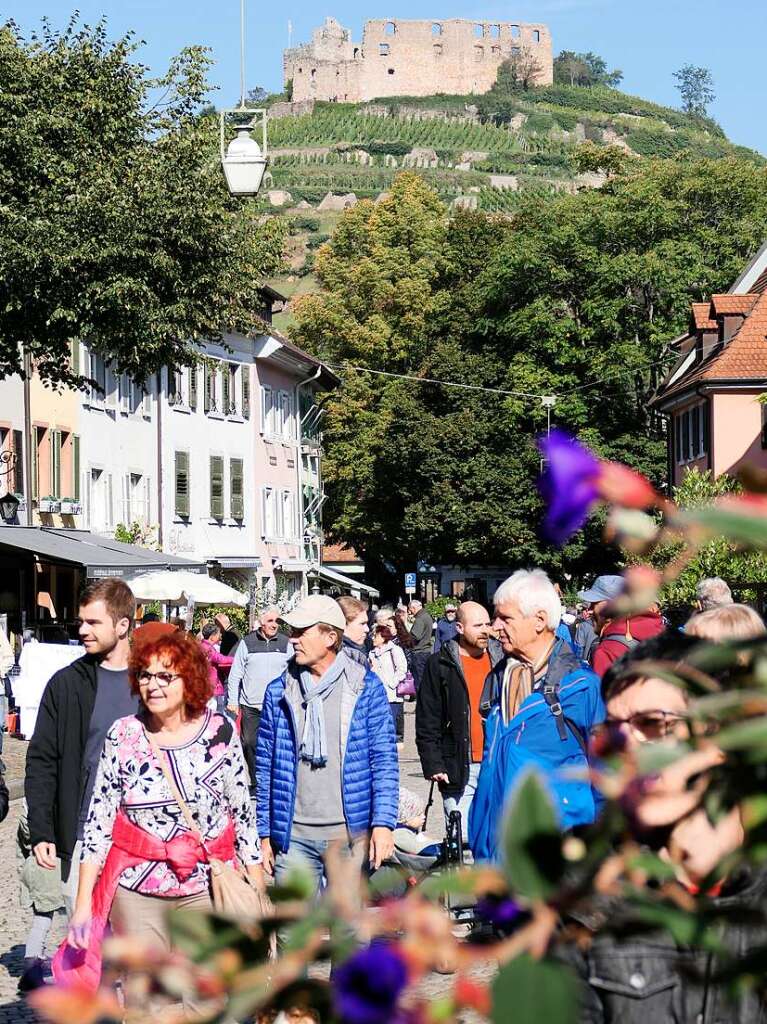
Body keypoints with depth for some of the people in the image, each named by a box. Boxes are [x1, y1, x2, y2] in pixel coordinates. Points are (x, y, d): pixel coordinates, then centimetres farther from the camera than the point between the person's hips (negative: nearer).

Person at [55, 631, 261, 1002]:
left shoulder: (219, 731, -3)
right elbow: (98, 821, 1)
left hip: (207, 889, 0)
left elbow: (243, 814, 4)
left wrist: (257, 890, 3)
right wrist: (83, 903, -2)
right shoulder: (123, 735, -2)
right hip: (137, 890, 0)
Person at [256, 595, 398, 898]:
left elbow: (384, 758, 0)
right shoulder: (279, 691, 6)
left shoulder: (365, 687, 0)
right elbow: (265, 765, 9)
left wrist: (383, 822, -9)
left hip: (349, 831, -2)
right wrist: (264, 832, 6)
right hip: (292, 834, 2)